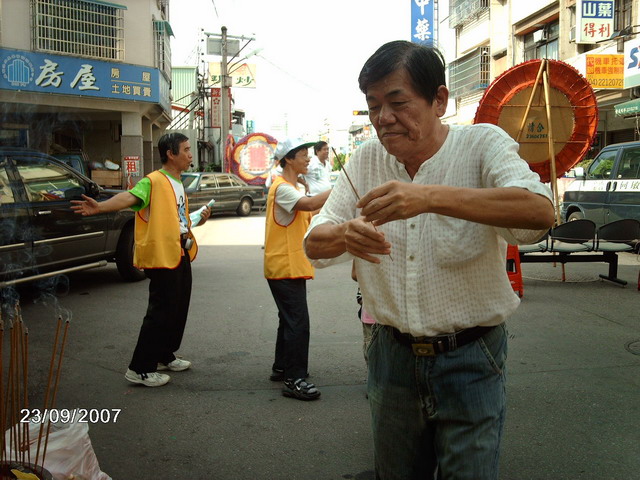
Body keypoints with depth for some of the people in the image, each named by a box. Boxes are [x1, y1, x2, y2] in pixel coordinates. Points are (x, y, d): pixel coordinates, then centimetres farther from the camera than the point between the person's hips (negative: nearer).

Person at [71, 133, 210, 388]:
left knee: (178, 309, 16)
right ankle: (140, 369, 3)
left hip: (181, 254, 9)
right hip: (162, 256, -9)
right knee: (161, 312, -6)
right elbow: (129, 197, -32)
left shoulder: (178, 185, 16)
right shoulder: (153, 182, -13)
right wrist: (100, 207, -49)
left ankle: (164, 356, 33)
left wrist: (199, 219, 10)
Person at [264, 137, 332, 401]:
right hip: (285, 268, -11)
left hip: (293, 267, 11)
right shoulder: (282, 188, -15)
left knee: (290, 319, 18)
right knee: (297, 322, -10)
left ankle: (281, 368, 29)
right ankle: (294, 379, -4)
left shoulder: (293, 188, 19)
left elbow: (308, 213, 18)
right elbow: (311, 204, -32)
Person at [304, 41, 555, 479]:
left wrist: (431, 196, -41)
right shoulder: (366, 160, 2)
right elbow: (314, 245, 0)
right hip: (392, 355, 4)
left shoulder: (482, 144, -10)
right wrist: (344, 235, -25)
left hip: (469, 360, -3)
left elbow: (540, 212, -29)